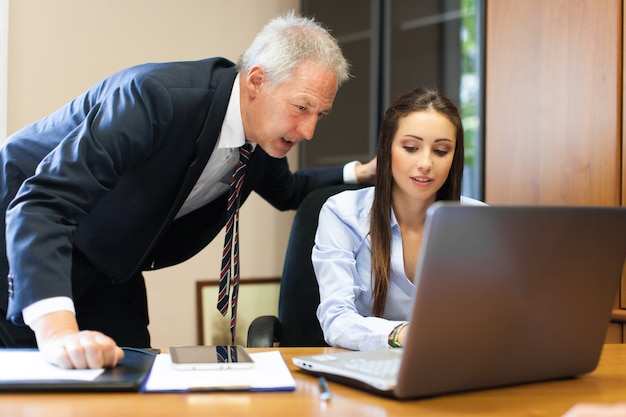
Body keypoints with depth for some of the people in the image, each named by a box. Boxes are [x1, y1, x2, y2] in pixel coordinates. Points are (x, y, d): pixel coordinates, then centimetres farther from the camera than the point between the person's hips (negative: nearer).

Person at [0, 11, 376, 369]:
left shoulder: (264, 139, -8)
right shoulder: (159, 95, -35)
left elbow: (287, 192, 17)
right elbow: (42, 205, -42)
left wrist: (359, 173, 0)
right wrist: (58, 330, -54)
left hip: (107, 269, 7)